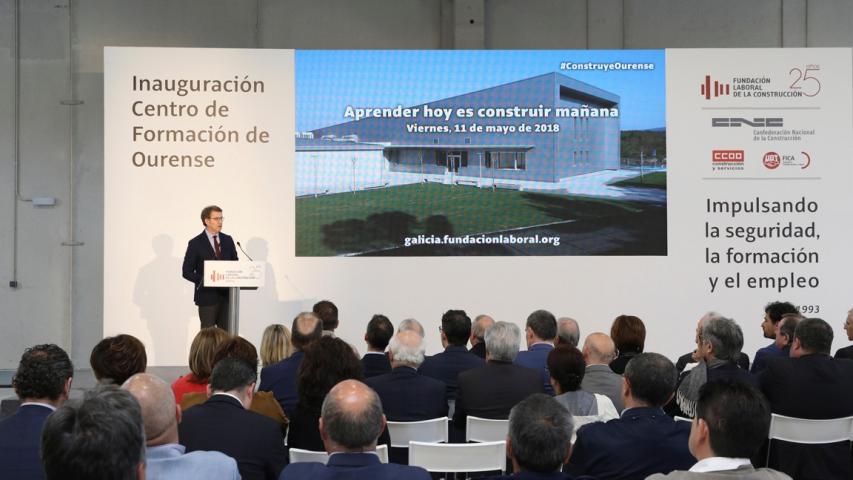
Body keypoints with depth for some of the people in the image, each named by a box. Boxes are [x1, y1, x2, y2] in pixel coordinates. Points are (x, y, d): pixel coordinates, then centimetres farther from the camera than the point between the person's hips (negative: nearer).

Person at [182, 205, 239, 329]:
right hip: (207, 296, -4)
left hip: (226, 295, 4)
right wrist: (203, 280, -18)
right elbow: (187, 271, -4)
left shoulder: (228, 240, 10)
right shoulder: (195, 243, -3)